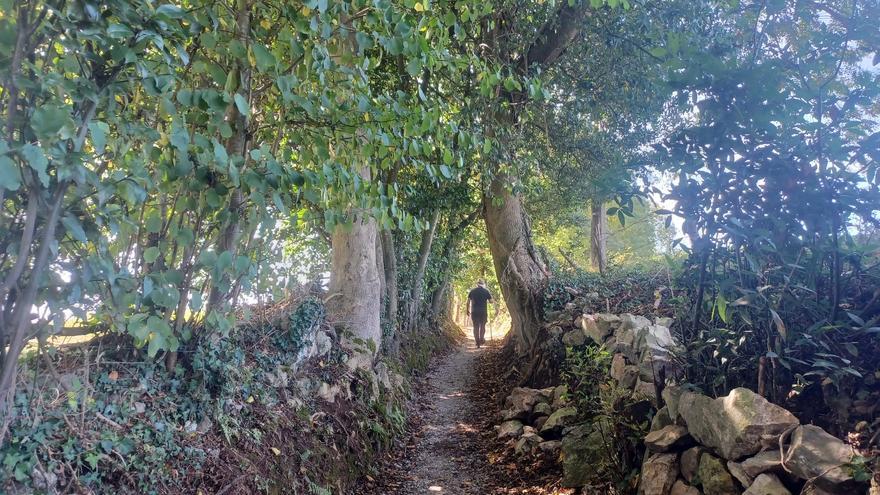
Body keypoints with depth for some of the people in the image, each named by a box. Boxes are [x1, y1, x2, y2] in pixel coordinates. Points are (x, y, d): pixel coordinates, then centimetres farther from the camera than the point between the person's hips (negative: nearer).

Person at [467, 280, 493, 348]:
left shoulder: (472, 291, 3)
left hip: (474, 312, 1)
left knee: (476, 327, 6)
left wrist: (468, 310, 7)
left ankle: (477, 342, 3)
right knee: (482, 326, 15)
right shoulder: (486, 291, 0)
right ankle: (481, 339, 4)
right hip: (483, 311, -1)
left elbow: (468, 301, 0)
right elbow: (491, 301, -1)